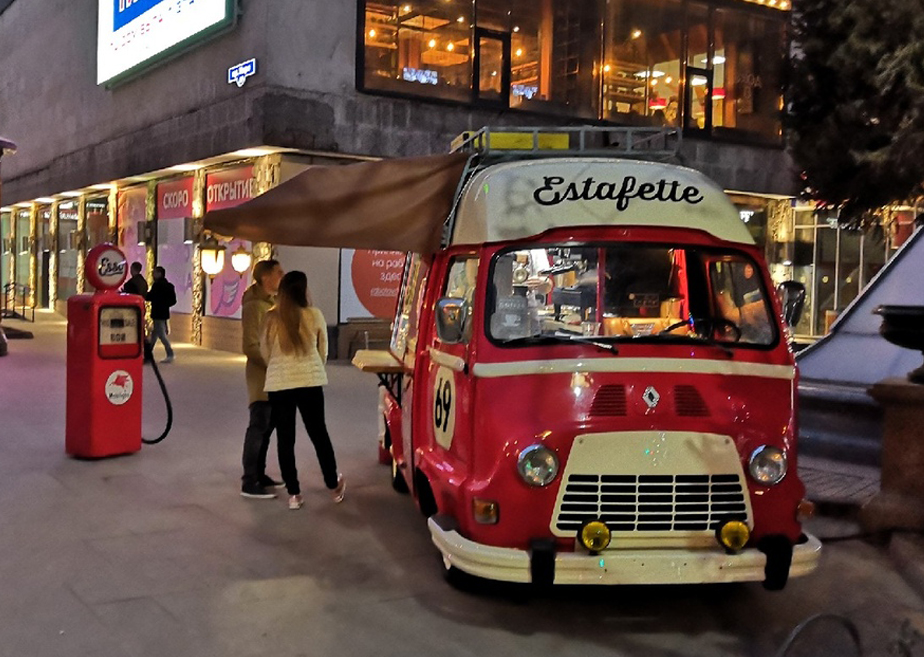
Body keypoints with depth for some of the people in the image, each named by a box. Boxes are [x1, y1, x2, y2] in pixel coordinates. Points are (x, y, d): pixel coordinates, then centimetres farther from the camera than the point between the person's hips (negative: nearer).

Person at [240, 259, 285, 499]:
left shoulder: (272, 302, 14)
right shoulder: (254, 306, -15)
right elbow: (250, 347, -19)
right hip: (261, 378, -9)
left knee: (267, 426, 14)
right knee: (259, 427, -5)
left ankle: (259, 475, 24)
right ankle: (249, 483, 0)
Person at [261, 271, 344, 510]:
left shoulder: (271, 319, -3)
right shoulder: (314, 315, -4)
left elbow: (265, 353, 7)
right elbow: (323, 351, 7)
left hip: (278, 384, 0)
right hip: (310, 382, 0)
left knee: (285, 438, 9)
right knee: (319, 433, 15)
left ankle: (294, 494, 12)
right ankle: (334, 486, 26)